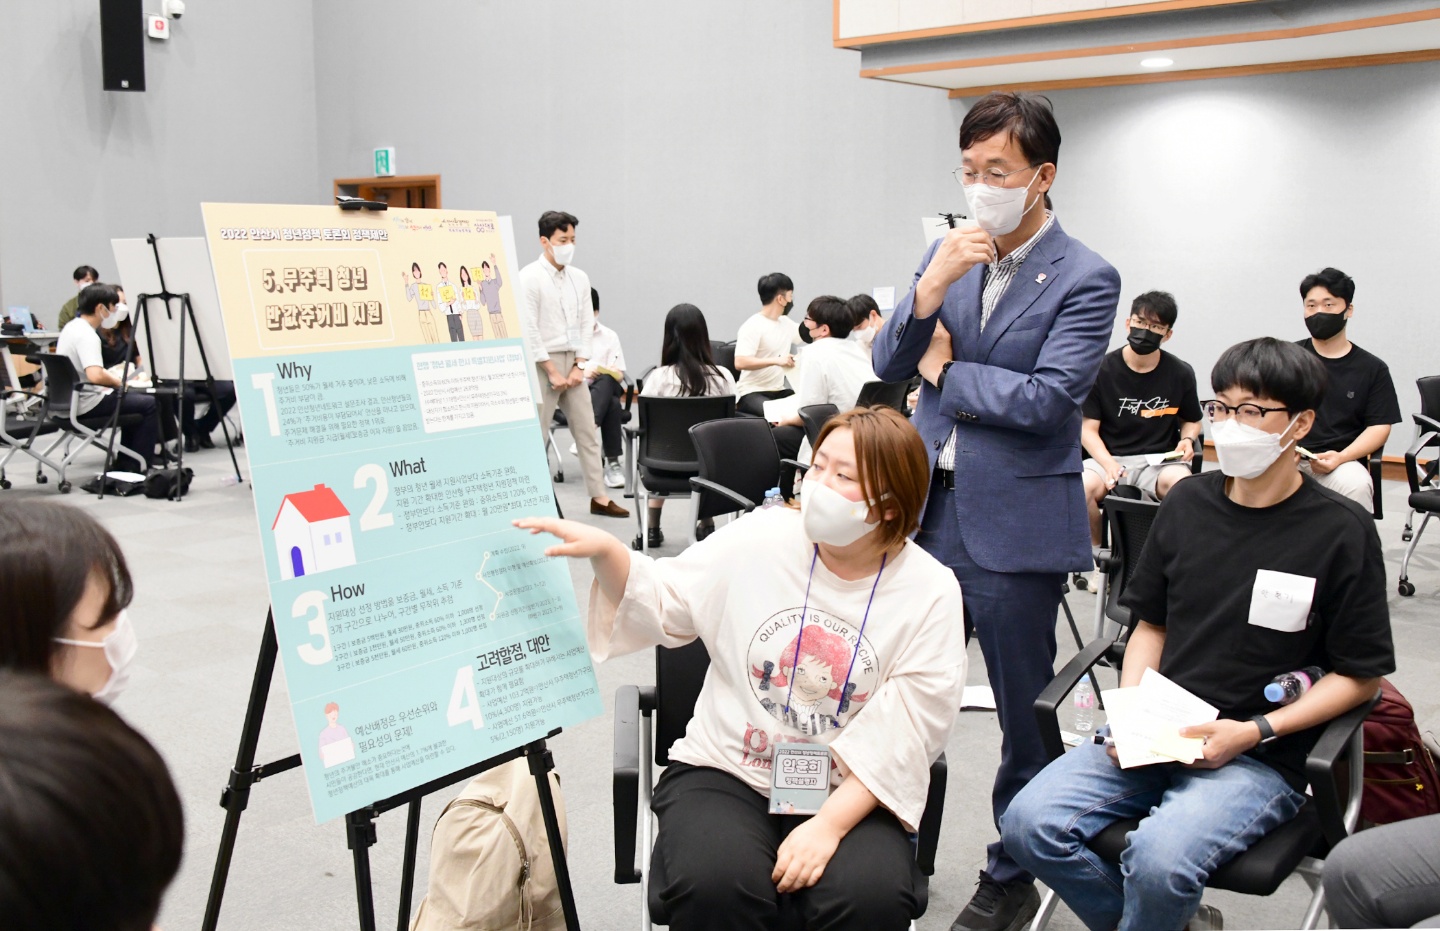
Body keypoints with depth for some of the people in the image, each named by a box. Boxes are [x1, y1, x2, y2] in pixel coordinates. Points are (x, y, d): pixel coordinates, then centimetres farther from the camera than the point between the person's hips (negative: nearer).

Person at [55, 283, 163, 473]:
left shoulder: (71, 327, 10)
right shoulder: (87, 335, -22)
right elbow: (95, 375, -36)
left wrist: (113, 379, 13)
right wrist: (119, 382, -17)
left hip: (71, 400, 10)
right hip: (87, 404, -10)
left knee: (134, 397, 26)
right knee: (149, 404, -3)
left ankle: (125, 459, 28)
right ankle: (139, 465, 2)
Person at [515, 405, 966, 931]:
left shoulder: (932, 593, -6)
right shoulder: (758, 540, -2)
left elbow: (903, 738, -9)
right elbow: (660, 604, 7)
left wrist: (830, 824, -19)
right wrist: (606, 552, -12)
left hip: (851, 793, 0)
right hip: (727, 773, 1)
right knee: (714, 884, -28)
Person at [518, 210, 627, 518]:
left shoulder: (579, 278, 8)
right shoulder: (530, 277, -9)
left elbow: (586, 324, 9)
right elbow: (528, 330, -13)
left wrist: (579, 366, -2)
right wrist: (552, 371, -14)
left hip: (572, 362, 6)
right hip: (542, 363, -6)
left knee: (587, 431, 7)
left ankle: (599, 496, 12)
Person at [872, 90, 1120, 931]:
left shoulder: (1086, 279, -8)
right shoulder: (947, 254, 7)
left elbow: (1047, 398, -18)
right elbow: (888, 365, 1)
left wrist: (946, 370, -7)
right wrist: (932, 286, -15)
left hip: (1015, 528, -4)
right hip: (929, 511, 5)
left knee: (1026, 713, 10)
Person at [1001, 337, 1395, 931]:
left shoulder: (1342, 531, -5)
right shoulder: (1187, 503, 8)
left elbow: (1360, 676, -1)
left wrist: (1256, 731, -13)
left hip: (1261, 758, -4)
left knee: (1160, 856, -31)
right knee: (1028, 824, -16)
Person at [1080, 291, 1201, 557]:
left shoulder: (1181, 374, 4)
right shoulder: (1103, 370, -2)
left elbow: (1192, 421, 21)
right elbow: (1088, 428, -2)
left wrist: (1187, 440, -3)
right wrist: (1108, 463, -19)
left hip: (1160, 459, 1)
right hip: (1110, 457, 0)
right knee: (1080, 489, -33)